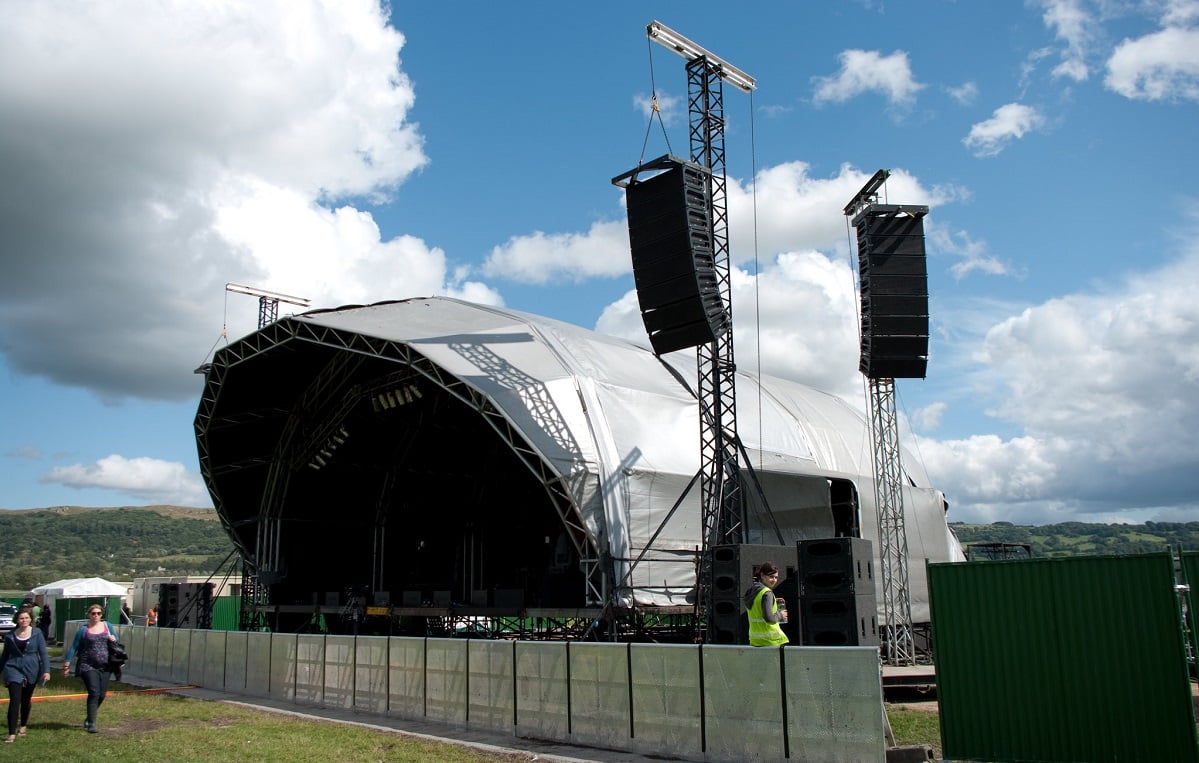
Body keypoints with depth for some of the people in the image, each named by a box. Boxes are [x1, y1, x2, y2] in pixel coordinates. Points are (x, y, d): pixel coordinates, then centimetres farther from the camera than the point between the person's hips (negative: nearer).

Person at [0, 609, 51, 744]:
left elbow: (43, 653, -2)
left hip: (31, 671, 1)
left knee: (26, 700, 15)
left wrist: (46, 670, -10)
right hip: (14, 669, -1)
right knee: (14, 701, -11)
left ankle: (23, 726, 35)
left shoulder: (37, 633, -2)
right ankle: (12, 734, -11)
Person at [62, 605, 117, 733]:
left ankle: (89, 718, 29)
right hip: (88, 666, -4)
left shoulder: (107, 626, 9)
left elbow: (115, 639, 21)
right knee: (94, 693, -13)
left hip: (105, 667, 4)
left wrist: (113, 639, -2)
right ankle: (91, 724, -6)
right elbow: (74, 647, 2)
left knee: (101, 694, 7)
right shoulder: (83, 630, -1)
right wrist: (67, 663, -3)